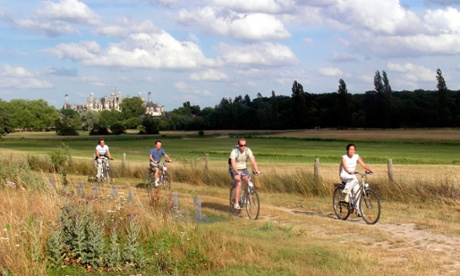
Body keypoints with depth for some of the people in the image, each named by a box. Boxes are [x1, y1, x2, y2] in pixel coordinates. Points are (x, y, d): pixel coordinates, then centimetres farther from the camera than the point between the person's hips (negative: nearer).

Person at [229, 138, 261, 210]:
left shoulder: (248, 150, -12)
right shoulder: (234, 151, -23)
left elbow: (253, 161, -21)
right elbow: (232, 164, -34)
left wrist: (256, 170, -38)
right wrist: (237, 172, -51)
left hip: (243, 169, 4)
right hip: (234, 170, -4)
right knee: (239, 183, -28)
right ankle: (236, 203, -24)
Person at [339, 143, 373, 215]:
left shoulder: (356, 156, -2)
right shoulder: (344, 157, -15)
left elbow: (363, 165, -7)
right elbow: (345, 166, -32)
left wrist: (370, 170, -25)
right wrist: (349, 172, -53)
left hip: (352, 176, 5)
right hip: (344, 175, -5)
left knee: (357, 191, -10)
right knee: (353, 178, -37)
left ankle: (358, 210, -4)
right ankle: (346, 193, -26)